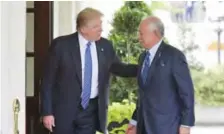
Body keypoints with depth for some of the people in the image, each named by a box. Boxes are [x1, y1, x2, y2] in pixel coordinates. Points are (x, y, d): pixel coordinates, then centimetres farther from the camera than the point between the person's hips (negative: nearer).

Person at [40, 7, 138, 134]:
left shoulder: (105, 46, 2)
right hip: (65, 109, -3)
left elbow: (119, 68, 16)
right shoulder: (61, 45, -9)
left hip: (92, 110, 3)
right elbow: (48, 80, -6)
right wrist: (47, 112, -10)